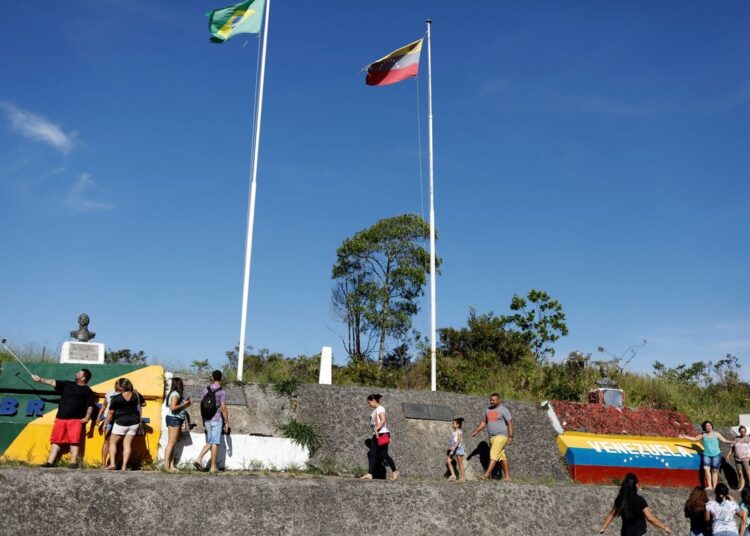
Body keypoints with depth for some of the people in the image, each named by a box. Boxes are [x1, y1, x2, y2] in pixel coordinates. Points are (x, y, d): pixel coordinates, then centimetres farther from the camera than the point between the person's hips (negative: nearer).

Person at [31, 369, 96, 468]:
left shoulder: (87, 391, 5)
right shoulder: (67, 385, 19)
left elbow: (90, 405, -1)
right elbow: (52, 382, 18)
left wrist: (87, 417, -12)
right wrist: (40, 379, 12)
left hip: (76, 420, -5)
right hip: (60, 418, 5)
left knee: (74, 441, -10)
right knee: (56, 440, 4)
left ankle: (73, 462, -11)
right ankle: (50, 461, 7)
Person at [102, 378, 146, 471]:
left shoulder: (116, 398, -14)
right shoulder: (136, 395, -3)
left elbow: (110, 413, -8)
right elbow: (143, 403, 16)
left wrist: (105, 423, 5)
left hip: (121, 423, -4)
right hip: (134, 423, 4)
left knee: (113, 442, 11)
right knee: (127, 444, 6)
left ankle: (112, 463, -1)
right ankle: (124, 466, 1)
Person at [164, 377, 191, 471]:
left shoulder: (177, 394, 17)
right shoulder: (175, 394, -12)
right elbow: (173, 407, -22)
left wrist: (185, 405, 13)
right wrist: (184, 404, -13)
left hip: (176, 419, 10)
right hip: (174, 418, -10)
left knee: (173, 443, 7)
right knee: (171, 442, -9)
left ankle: (171, 465, 8)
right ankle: (166, 464, -9)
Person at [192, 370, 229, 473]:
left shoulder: (206, 390, 5)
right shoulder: (221, 391, -10)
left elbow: (203, 405, 9)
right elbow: (223, 408, -13)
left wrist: (203, 420, 18)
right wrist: (226, 422, -6)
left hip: (207, 420, 5)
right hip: (217, 419, -5)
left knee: (209, 442, 16)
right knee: (215, 443, 0)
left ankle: (199, 459, 1)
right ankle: (213, 467, 5)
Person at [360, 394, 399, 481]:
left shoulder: (380, 408, -7)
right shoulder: (375, 410, 19)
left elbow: (383, 420, -20)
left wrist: (376, 428, -30)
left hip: (382, 434, -9)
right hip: (376, 435, 9)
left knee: (384, 454, -6)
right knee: (372, 454, 1)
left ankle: (394, 471, 8)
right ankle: (369, 474, -4)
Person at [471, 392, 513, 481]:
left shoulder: (504, 410, -7)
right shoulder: (488, 410, 12)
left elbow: (509, 423, -8)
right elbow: (484, 422, 19)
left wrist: (510, 437, -13)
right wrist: (476, 431, 9)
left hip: (501, 436, -7)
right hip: (492, 437, 7)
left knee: (494, 454, -16)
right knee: (502, 456, 9)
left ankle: (487, 474, -21)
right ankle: (507, 476, 14)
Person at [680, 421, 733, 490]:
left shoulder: (716, 434, 3)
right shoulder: (703, 435, 7)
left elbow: (724, 440, 3)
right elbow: (695, 439, 15)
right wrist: (685, 437, 11)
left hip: (716, 454, -1)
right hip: (707, 454, 1)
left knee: (715, 470, 0)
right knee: (706, 468, -15)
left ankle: (714, 486, 5)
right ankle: (709, 485, -12)